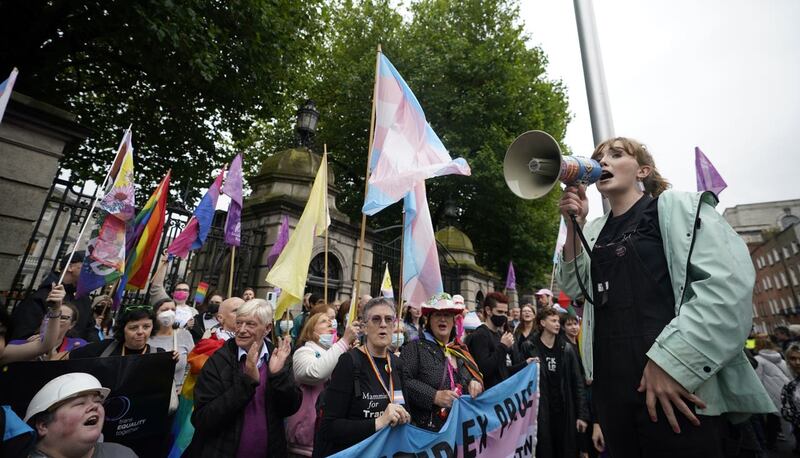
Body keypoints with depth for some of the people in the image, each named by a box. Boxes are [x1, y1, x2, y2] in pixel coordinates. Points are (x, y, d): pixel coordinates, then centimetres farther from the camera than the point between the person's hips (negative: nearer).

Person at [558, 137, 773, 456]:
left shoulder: (679, 206, 1)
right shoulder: (595, 231, 14)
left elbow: (731, 281, -12)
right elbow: (574, 287, 6)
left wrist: (672, 359, -19)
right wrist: (574, 226, -5)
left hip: (676, 383, -4)